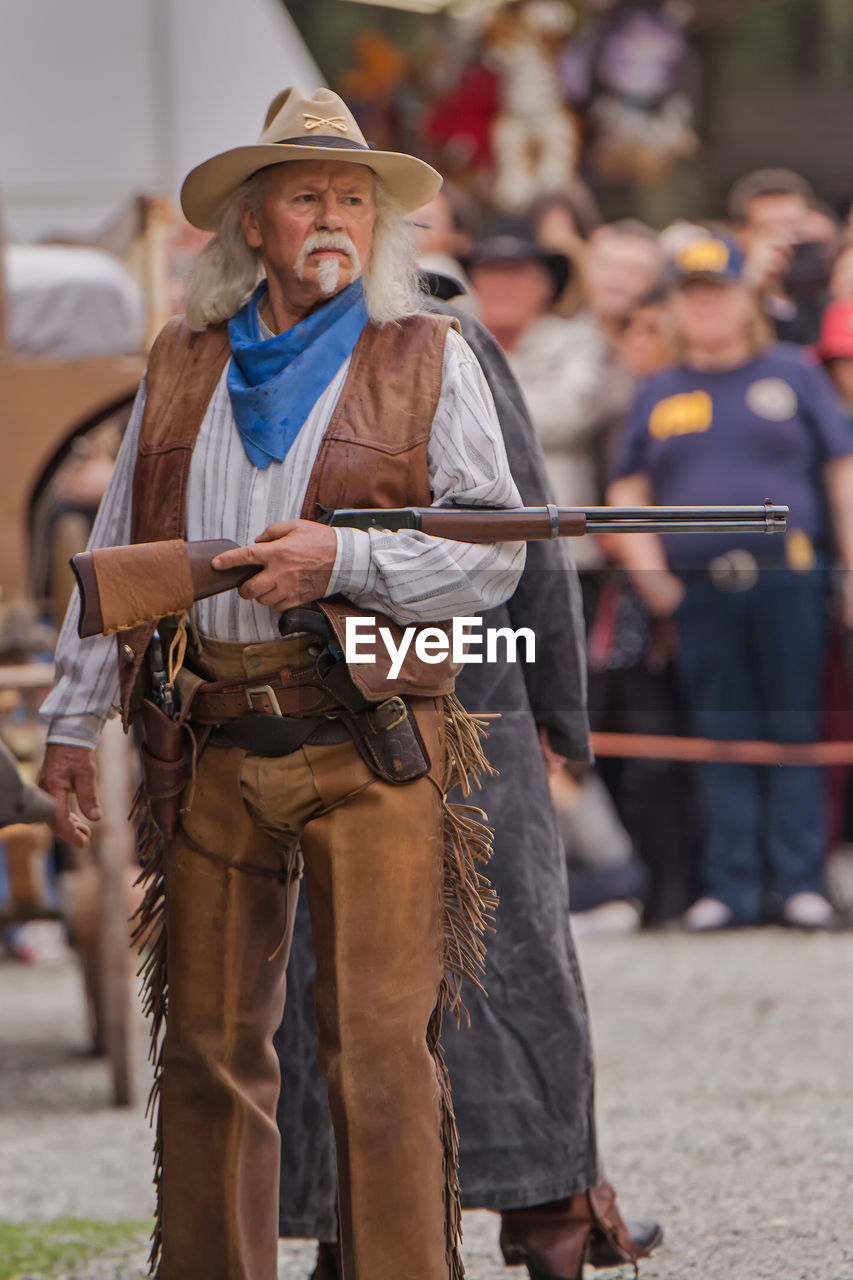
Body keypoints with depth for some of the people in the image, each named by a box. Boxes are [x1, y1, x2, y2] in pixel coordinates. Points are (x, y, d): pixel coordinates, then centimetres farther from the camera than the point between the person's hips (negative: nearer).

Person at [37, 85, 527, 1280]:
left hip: (370, 746, -3)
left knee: (382, 1046, -10)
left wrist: (344, 561, -14)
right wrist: (75, 716, 15)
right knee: (209, 1044, 7)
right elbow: (116, 552, 19)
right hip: (216, 746, 4)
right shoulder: (182, 365, 15)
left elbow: (494, 551, 0)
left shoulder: (428, 360, 5)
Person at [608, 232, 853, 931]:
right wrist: (649, 573, 1)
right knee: (722, 740, 2)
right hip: (699, 589, 2)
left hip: (786, 579, -2)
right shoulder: (658, 394, 16)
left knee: (793, 730, -2)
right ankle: (730, 886, 5)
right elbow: (627, 492, 16)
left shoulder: (792, 374, 10)